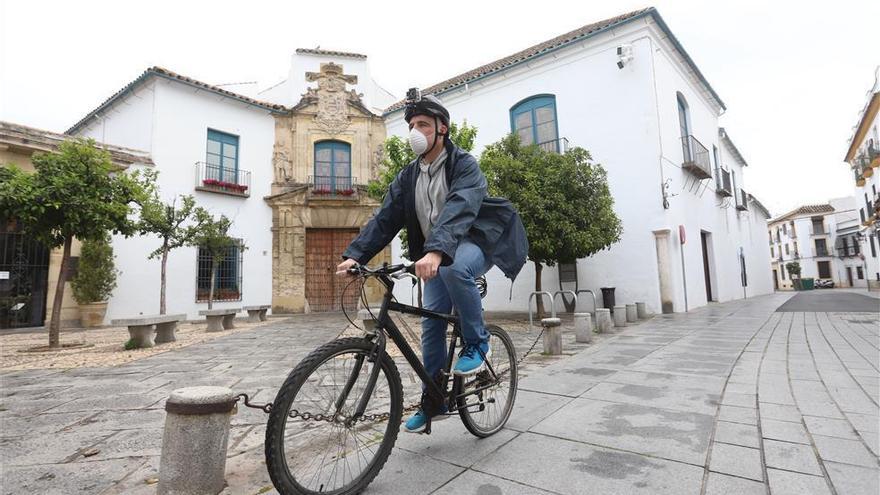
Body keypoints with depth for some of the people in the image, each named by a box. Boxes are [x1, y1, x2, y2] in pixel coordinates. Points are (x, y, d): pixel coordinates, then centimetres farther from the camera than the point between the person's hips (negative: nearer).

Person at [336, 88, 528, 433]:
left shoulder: (464, 165, -14)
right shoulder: (408, 176, 4)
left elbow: (458, 209, -33)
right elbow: (384, 219, -4)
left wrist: (436, 251, -50)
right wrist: (355, 255, -18)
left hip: (476, 241, -5)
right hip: (437, 255, 6)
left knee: (455, 268, -39)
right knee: (431, 323, -1)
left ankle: (477, 343, -15)